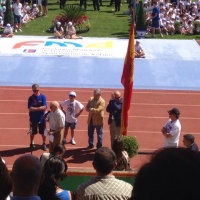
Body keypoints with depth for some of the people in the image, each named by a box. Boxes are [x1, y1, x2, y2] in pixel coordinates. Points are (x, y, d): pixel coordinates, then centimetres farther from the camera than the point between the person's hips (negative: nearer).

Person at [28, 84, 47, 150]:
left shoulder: (43, 97, -8)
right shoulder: (31, 98, -7)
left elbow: (44, 107, -15)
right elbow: (30, 108, -16)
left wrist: (35, 108, -14)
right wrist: (39, 108, -17)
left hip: (42, 118, 0)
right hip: (33, 118, 0)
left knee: (43, 132, 10)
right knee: (32, 132, 12)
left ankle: (44, 144, 27)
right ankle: (32, 143, 30)